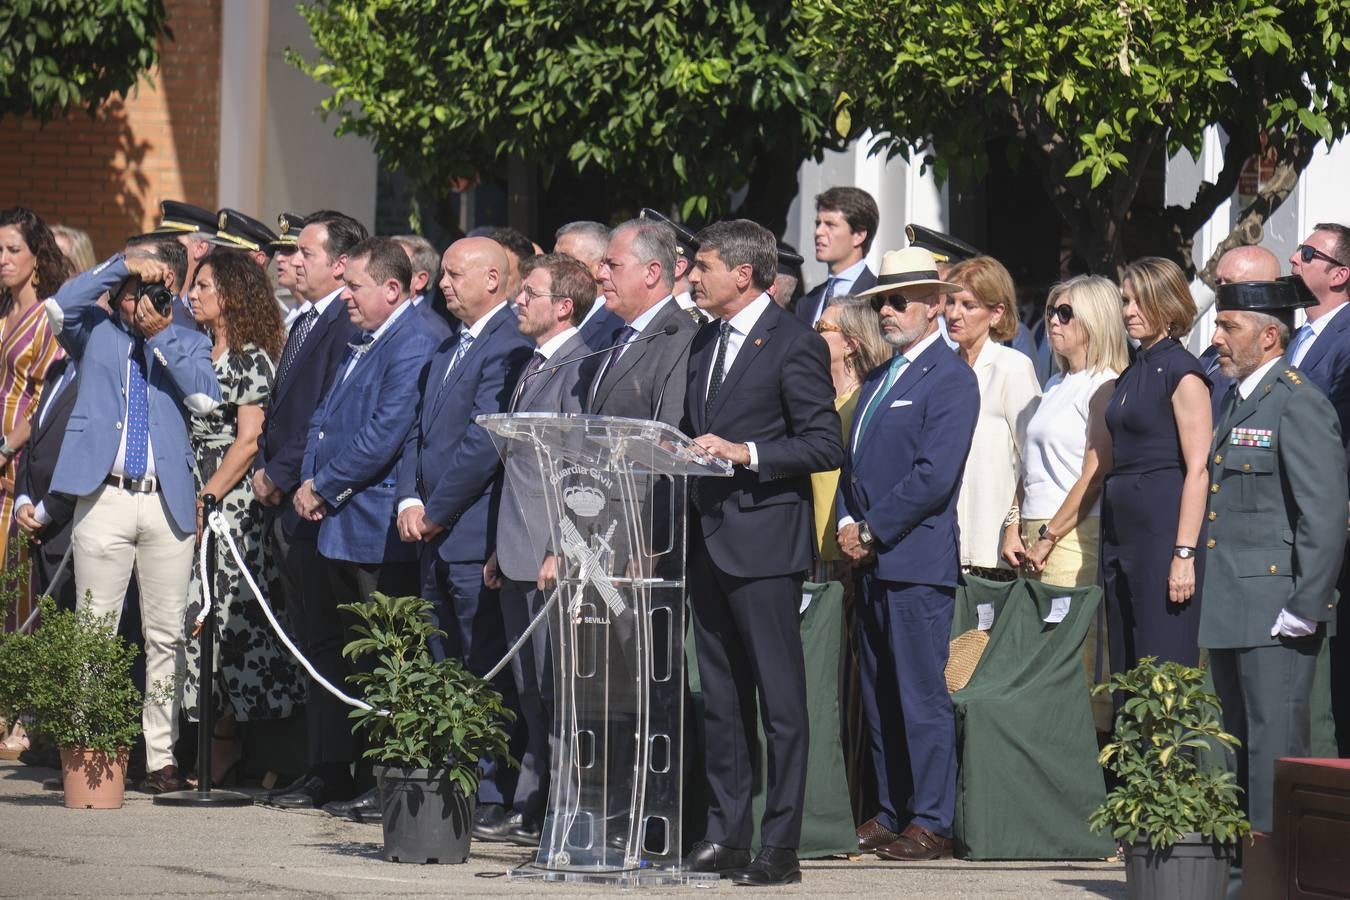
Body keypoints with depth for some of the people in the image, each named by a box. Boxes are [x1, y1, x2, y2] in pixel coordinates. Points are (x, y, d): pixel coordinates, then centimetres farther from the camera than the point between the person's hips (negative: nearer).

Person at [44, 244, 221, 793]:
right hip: (105, 500, -1)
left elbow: (205, 399, -4)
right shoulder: (95, 332, 11)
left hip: (168, 502, 1)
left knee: (166, 635, 3)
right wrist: (123, 264, -12)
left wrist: (162, 334, -7)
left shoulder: (188, 343, 13)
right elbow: (61, 306, -9)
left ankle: (161, 756, 8)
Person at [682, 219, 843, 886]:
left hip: (764, 538, -8)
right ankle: (725, 834, 16)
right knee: (719, 697, 11)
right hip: (709, 541, 8)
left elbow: (827, 445, -13)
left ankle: (780, 845, -3)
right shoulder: (706, 342, 16)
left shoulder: (794, 345, -9)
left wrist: (745, 452, -21)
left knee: (779, 697, -4)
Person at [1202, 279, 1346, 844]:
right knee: (1241, 750, 13)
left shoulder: (1298, 404, -12)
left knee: (1277, 751, -9)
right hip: (1230, 616, 10)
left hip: (1276, 620, -10)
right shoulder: (1240, 400, 18)